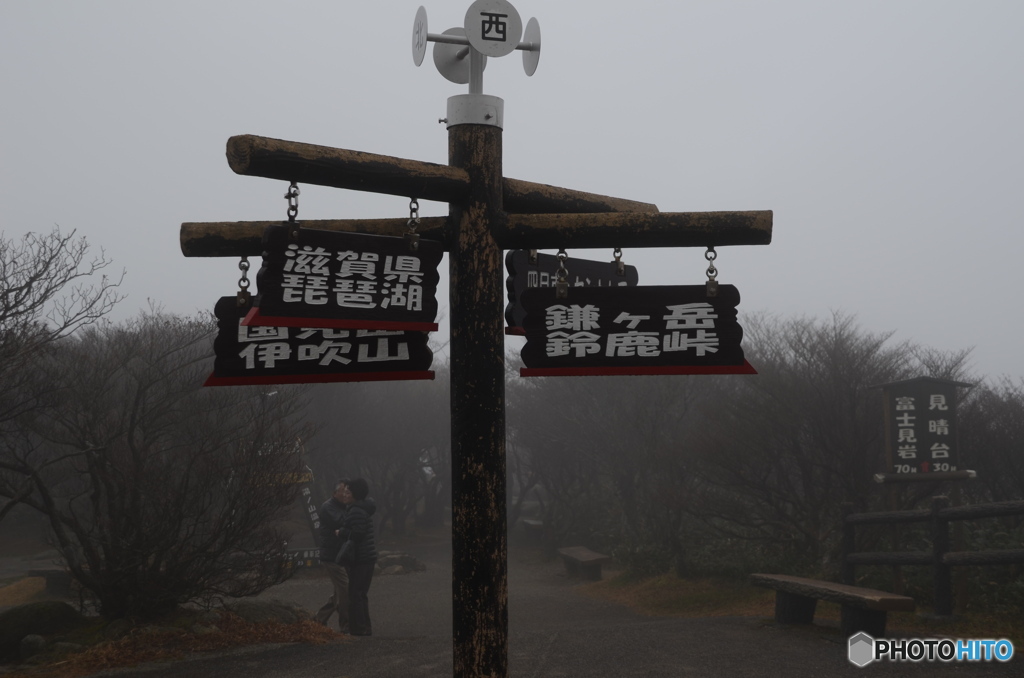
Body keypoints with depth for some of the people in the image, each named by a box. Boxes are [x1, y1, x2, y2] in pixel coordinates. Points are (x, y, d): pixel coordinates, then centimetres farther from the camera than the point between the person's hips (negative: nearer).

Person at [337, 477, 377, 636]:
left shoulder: (357, 511, -16)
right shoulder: (363, 508, 16)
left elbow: (358, 533, -25)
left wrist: (341, 532, -12)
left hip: (360, 559, -11)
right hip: (368, 557, 11)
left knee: (355, 594, -6)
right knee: (361, 594, 17)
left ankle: (358, 629, -4)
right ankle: (365, 628, 22)